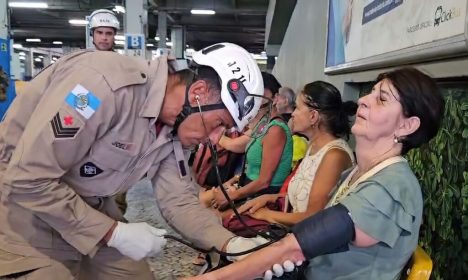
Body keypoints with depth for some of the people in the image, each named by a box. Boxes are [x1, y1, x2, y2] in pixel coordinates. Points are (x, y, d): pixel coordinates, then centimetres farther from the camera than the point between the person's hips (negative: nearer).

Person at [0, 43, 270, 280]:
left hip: (90, 211, 7)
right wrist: (115, 233, -24)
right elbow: (27, 180, -30)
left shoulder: (174, 129, -7)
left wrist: (230, 243, -17)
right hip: (23, 207, -6)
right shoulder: (103, 82, -32)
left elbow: (179, 200, -2)